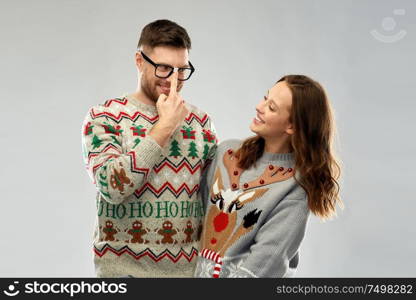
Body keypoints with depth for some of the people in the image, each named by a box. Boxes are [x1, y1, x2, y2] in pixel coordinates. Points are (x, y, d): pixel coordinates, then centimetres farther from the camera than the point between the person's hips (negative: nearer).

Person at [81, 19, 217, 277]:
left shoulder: (200, 121, 5)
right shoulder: (104, 117, -5)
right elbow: (112, 186, -19)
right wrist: (165, 125, -17)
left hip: (189, 266, 3)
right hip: (125, 267, -3)